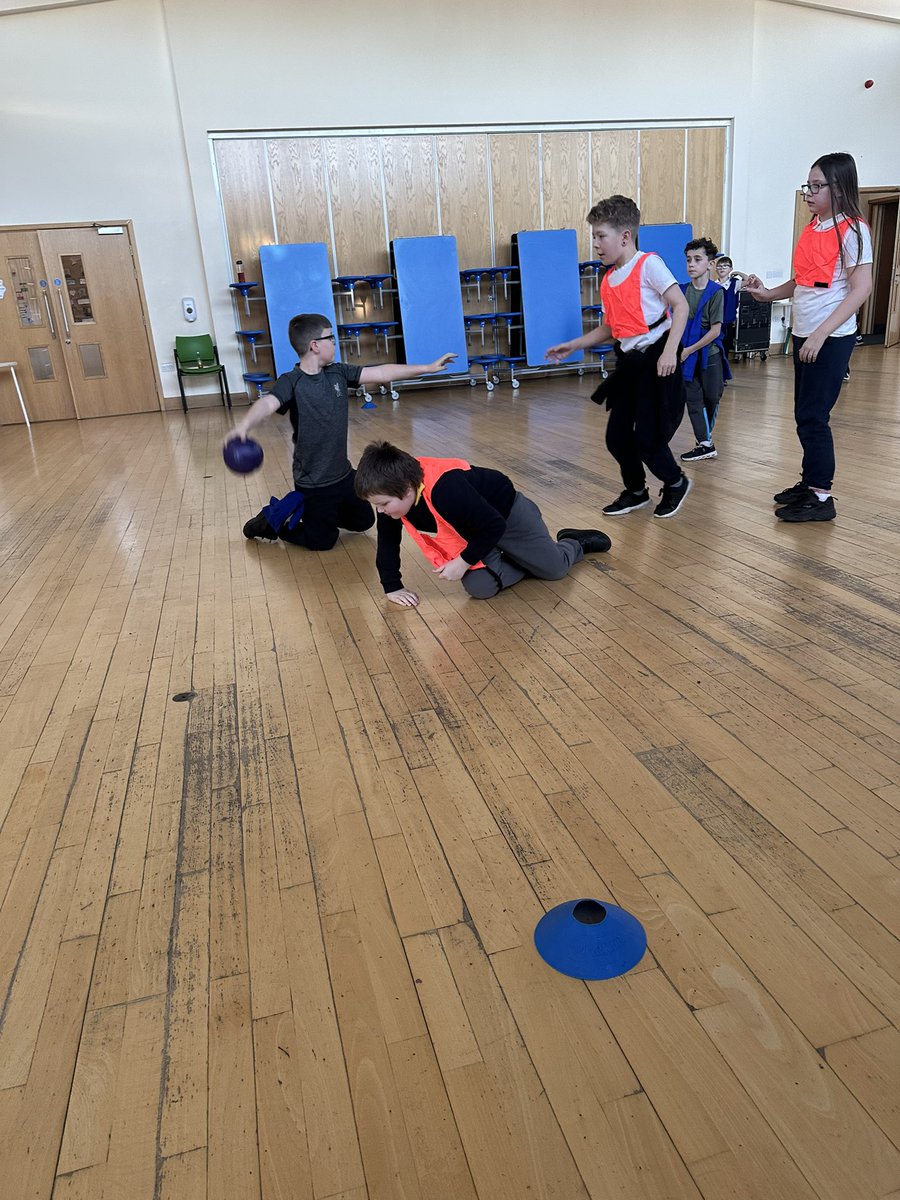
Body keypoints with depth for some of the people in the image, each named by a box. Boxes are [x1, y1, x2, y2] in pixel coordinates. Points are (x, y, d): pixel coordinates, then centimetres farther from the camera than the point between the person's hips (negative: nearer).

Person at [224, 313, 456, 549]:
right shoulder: (291, 382, -21)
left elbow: (381, 373, 1)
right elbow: (267, 404, -39)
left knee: (364, 521, 23)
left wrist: (427, 368, 2)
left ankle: (309, 512, 35)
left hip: (344, 475, 7)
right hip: (313, 483, -7)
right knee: (323, 541, 5)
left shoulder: (338, 373, -1)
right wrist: (244, 426, -61)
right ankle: (274, 518, 25)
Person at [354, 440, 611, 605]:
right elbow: (387, 540, -6)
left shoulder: (447, 490, -44)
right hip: (472, 529, 6)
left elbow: (494, 526, -33)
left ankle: (577, 544, 42)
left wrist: (464, 561, -30)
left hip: (507, 512, -6)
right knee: (480, 587, -12)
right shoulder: (393, 491, -21)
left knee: (555, 568, 7)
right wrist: (392, 586, -6)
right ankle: (522, 563, 17)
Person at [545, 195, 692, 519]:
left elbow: (681, 306, -14)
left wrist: (670, 350, -24)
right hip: (630, 362, 7)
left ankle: (675, 483, 21)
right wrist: (572, 346, 16)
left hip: (656, 360, -7)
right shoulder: (608, 281, 13)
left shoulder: (648, 265, -8)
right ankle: (636, 491, 28)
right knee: (617, 436, 7)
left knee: (647, 438, -7)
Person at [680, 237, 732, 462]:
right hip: (686, 355, 3)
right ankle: (705, 445, 6)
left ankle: (706, 437, 27)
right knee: (693, 399, 1)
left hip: (709, 355, -3)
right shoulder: (682, 290, 2)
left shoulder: (715, 292, -10)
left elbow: (715, 330, -14)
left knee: (711, 398, 8)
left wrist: (689, 350, -15)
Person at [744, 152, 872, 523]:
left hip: (832, 339, -8)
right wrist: (767, 293, 3)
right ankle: (810, 483, 24)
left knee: (812, 417, -7)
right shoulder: (812, 228, 12)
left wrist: (821, 334, -22)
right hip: (804, 335, 8)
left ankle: (821, 498, 1)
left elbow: (861, 288, -15)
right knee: (805, 415, 12)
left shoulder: (852, 230, -10)